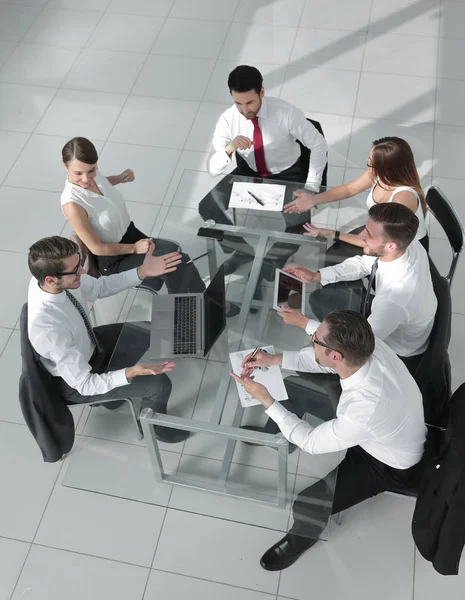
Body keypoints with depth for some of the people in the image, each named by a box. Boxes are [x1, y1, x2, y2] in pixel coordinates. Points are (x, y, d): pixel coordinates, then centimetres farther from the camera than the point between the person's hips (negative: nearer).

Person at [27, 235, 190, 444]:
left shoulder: (48, 277, -23)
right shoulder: (48, 330, -43)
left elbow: (99, 287, -6)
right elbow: (84, 384, -33)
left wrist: (143, 272, -18)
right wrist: (130, 372, -46)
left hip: (88, 344, 7)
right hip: (75, 380, -7)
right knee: (159, 384, -8)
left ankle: (113, 392, 33)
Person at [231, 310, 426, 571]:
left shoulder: (363, 413, -46)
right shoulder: (368, 345, -29)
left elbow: (311, 442, -27)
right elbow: (321, 360, -6)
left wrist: (266, 400, -23)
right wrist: (276, 359, -18)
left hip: (387, 464, -6)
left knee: (308, 505, -13)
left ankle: (303, 537, 24)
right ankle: (279, 433, 39)